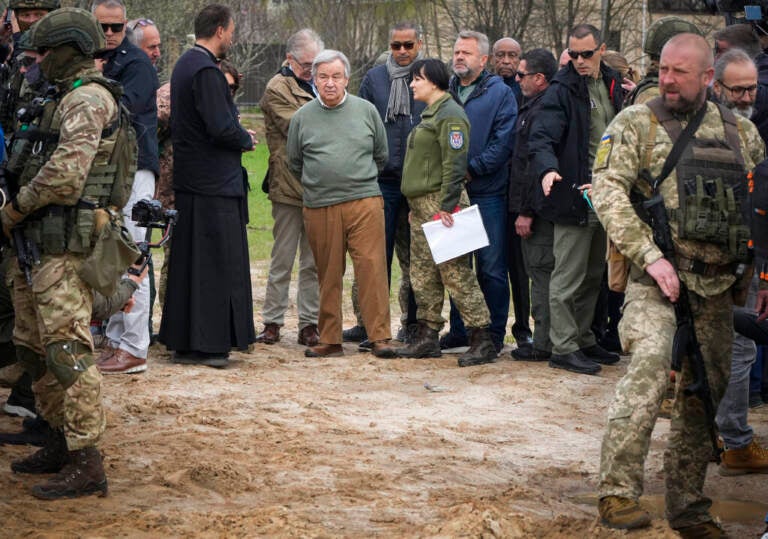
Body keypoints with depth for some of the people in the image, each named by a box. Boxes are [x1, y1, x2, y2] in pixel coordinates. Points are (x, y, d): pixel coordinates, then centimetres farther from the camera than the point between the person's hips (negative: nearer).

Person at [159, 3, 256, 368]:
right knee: (217, 262, -5)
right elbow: (221, 127, -23)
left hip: (189, 180, 10)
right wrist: (246, 140, -4)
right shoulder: (206, 71, -17)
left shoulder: (185, 64, 14)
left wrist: (238, 136, 12)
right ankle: (209, 344, -3)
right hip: (216, 183, -10)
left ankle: (184, 343, 17)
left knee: (189, 262, 12)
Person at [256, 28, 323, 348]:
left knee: (314, 262, 7)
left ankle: (309, 324, 11)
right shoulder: (278, 88, -4)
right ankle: (272, 323, 7)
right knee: (282, 260, 0)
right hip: (289, 186, -6)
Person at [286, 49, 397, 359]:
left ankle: (379, 337, -4)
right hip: (319, 208, 1)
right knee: (328, 275, 4)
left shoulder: (366, 111, 7)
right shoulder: (302, 117, 7)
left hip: (364, 203, -1)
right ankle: (329, 340, 11)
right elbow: (294, 163, 18)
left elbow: (381, 156, 18)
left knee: (372, 267, -7)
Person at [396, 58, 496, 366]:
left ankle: (482, 340, -8)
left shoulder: (450, 115, -12)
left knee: (455, 271, -10)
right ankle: (427, 337, 16)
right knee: (423, 274, 11)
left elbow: (454, 164, -19)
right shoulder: (430, 114, 20)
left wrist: (447, 205, -23)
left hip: (439, 203, -10)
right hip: (421, 206, 10)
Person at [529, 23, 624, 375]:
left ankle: (583, 340, 26)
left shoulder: (612, 85, 12)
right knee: (568, 277, -3)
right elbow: (542, 138, -18)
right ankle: (564, 348, 2)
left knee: (593, 277, 16)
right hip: (576, 197, -7)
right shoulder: (562, 90, -9)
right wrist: (548, 169, -36)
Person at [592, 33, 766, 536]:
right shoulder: (635, 124, 2)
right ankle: (619, 490, -22)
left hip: (717, 285, 4)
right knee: (651, 363, -26)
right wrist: (650, 254, -18)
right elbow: (608, 192, -9)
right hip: (655, 277, -4)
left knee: (705, 392, 7)